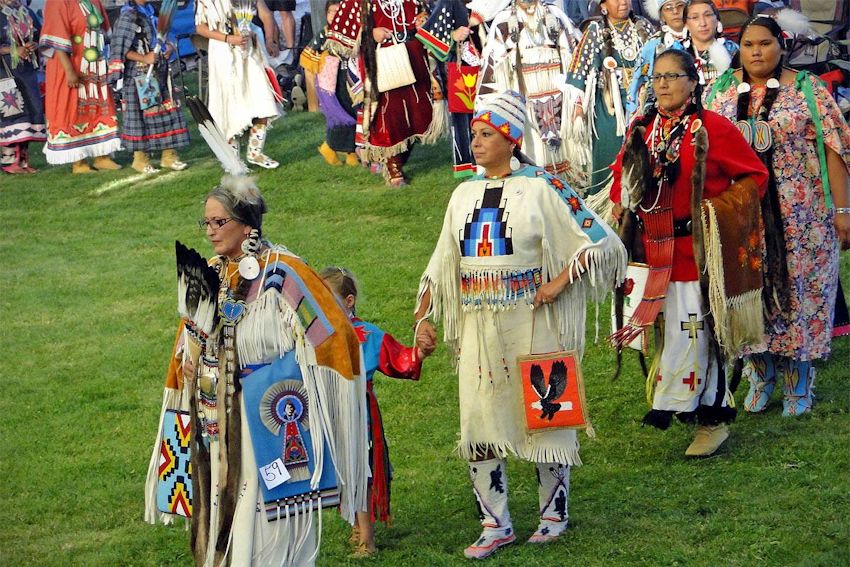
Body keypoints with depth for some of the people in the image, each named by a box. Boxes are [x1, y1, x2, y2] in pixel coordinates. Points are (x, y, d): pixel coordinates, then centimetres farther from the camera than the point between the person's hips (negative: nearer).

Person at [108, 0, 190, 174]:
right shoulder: (128, 16, -10)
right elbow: (121, 50, -15)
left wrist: (168, 46, 4)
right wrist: (144, 58, -24)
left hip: (159, 74, 8)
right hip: (139, 76, -8)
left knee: (167, 112, 7)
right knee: (141, 115, -3)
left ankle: (168, 155, 14)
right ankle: (140, 159, 6)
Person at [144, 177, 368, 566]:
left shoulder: (281, 271, -9)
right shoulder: (208, 275, 10)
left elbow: (328, 333, -8)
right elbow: (192, 344, 22)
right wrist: (188, 365, 3)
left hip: (270, 413, -6)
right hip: (218, 414, 6)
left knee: (269, 510, -4)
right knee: (220, 502, 8)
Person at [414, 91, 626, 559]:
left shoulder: (540, 188, -6)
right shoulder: (465, 195, 11)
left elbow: (601, 243, -7)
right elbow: (442, 264, 17)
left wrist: (559, 283, -12)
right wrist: (424, 319, 12)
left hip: (531, 322, -5)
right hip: (478, 325, 5)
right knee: (478, 423, 3)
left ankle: (554, 514, 20)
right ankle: (496, 525, 14)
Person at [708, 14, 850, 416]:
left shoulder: (807, 89, -1)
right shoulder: (722, 90, 7)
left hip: (800, 214, -2)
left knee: (798, 287, 1)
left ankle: (797, 383, 13)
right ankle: (760, 375, 22)